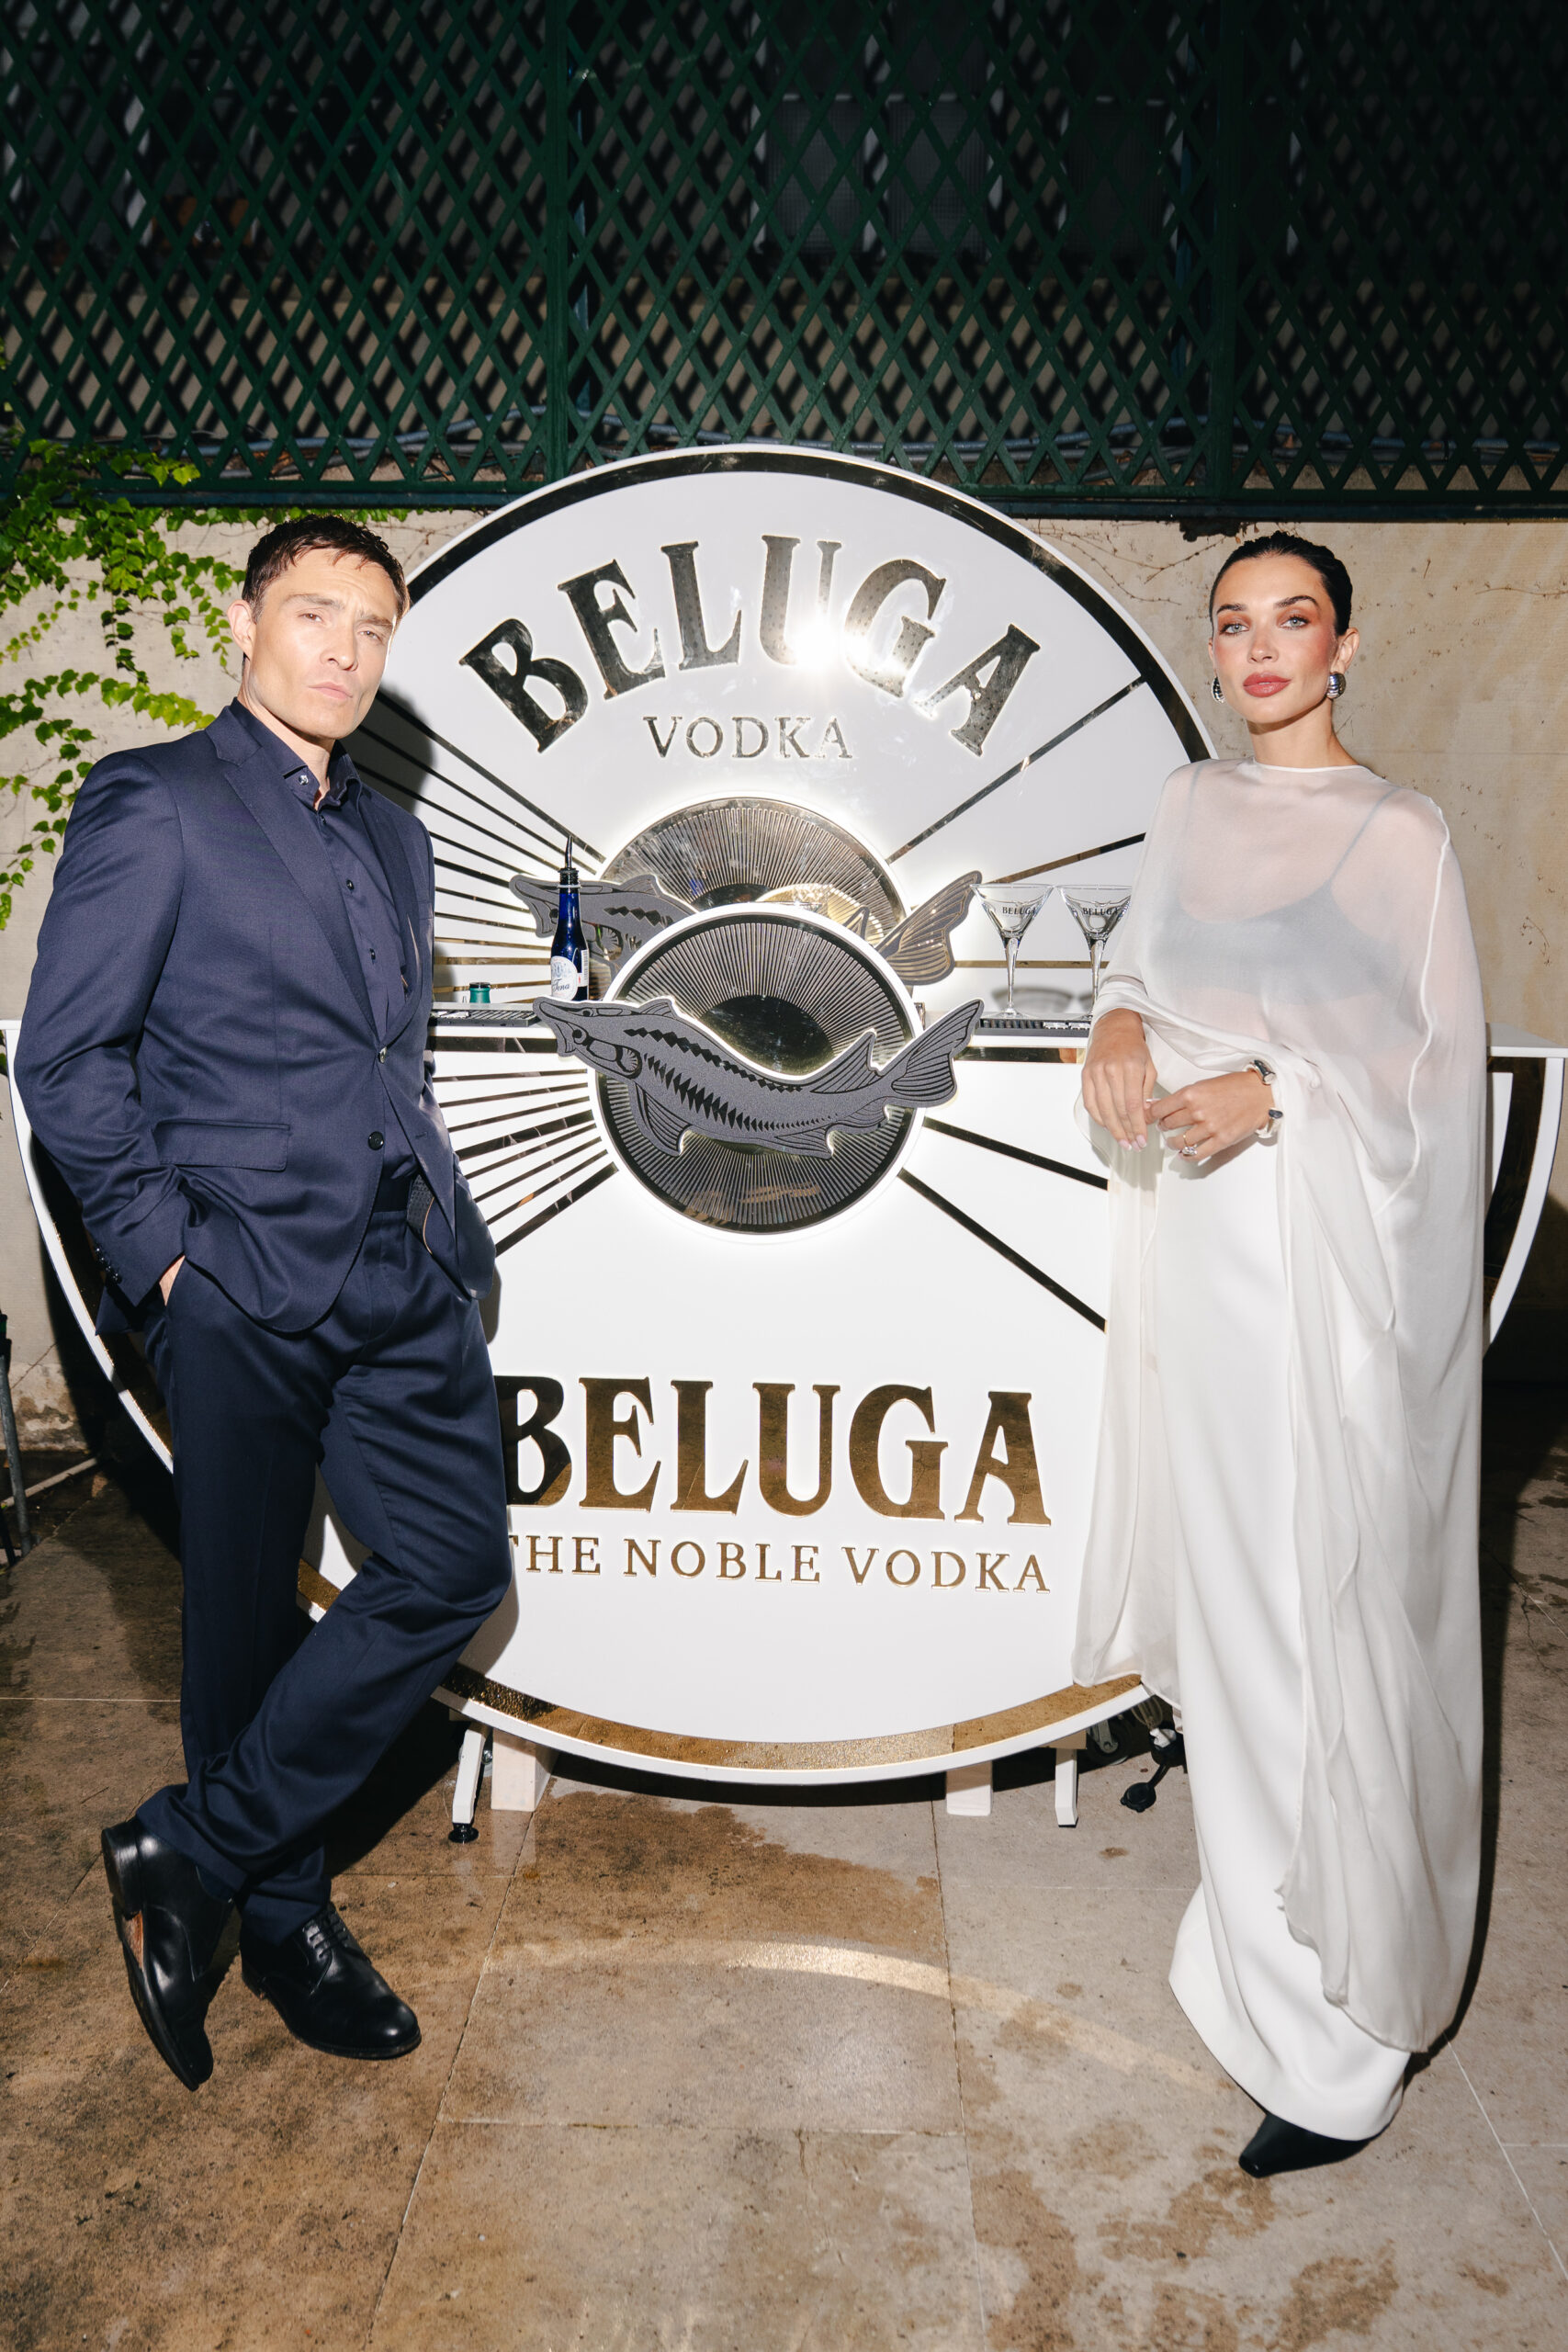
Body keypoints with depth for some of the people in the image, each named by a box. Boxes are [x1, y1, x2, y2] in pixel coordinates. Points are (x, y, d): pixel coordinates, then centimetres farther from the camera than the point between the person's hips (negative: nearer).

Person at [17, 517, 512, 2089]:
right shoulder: (153, 805, -2)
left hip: (403, 1282, 7)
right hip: (242, 1286, -6)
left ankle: (192, 1850, 16)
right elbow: (64, 1063, -6)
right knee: (247, 1616, 7)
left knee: (454, 1565, 1)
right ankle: (281, 1917, 28)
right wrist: (164, 1253, -10)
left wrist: (446, 1228, 12)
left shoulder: (393, 838, 19)